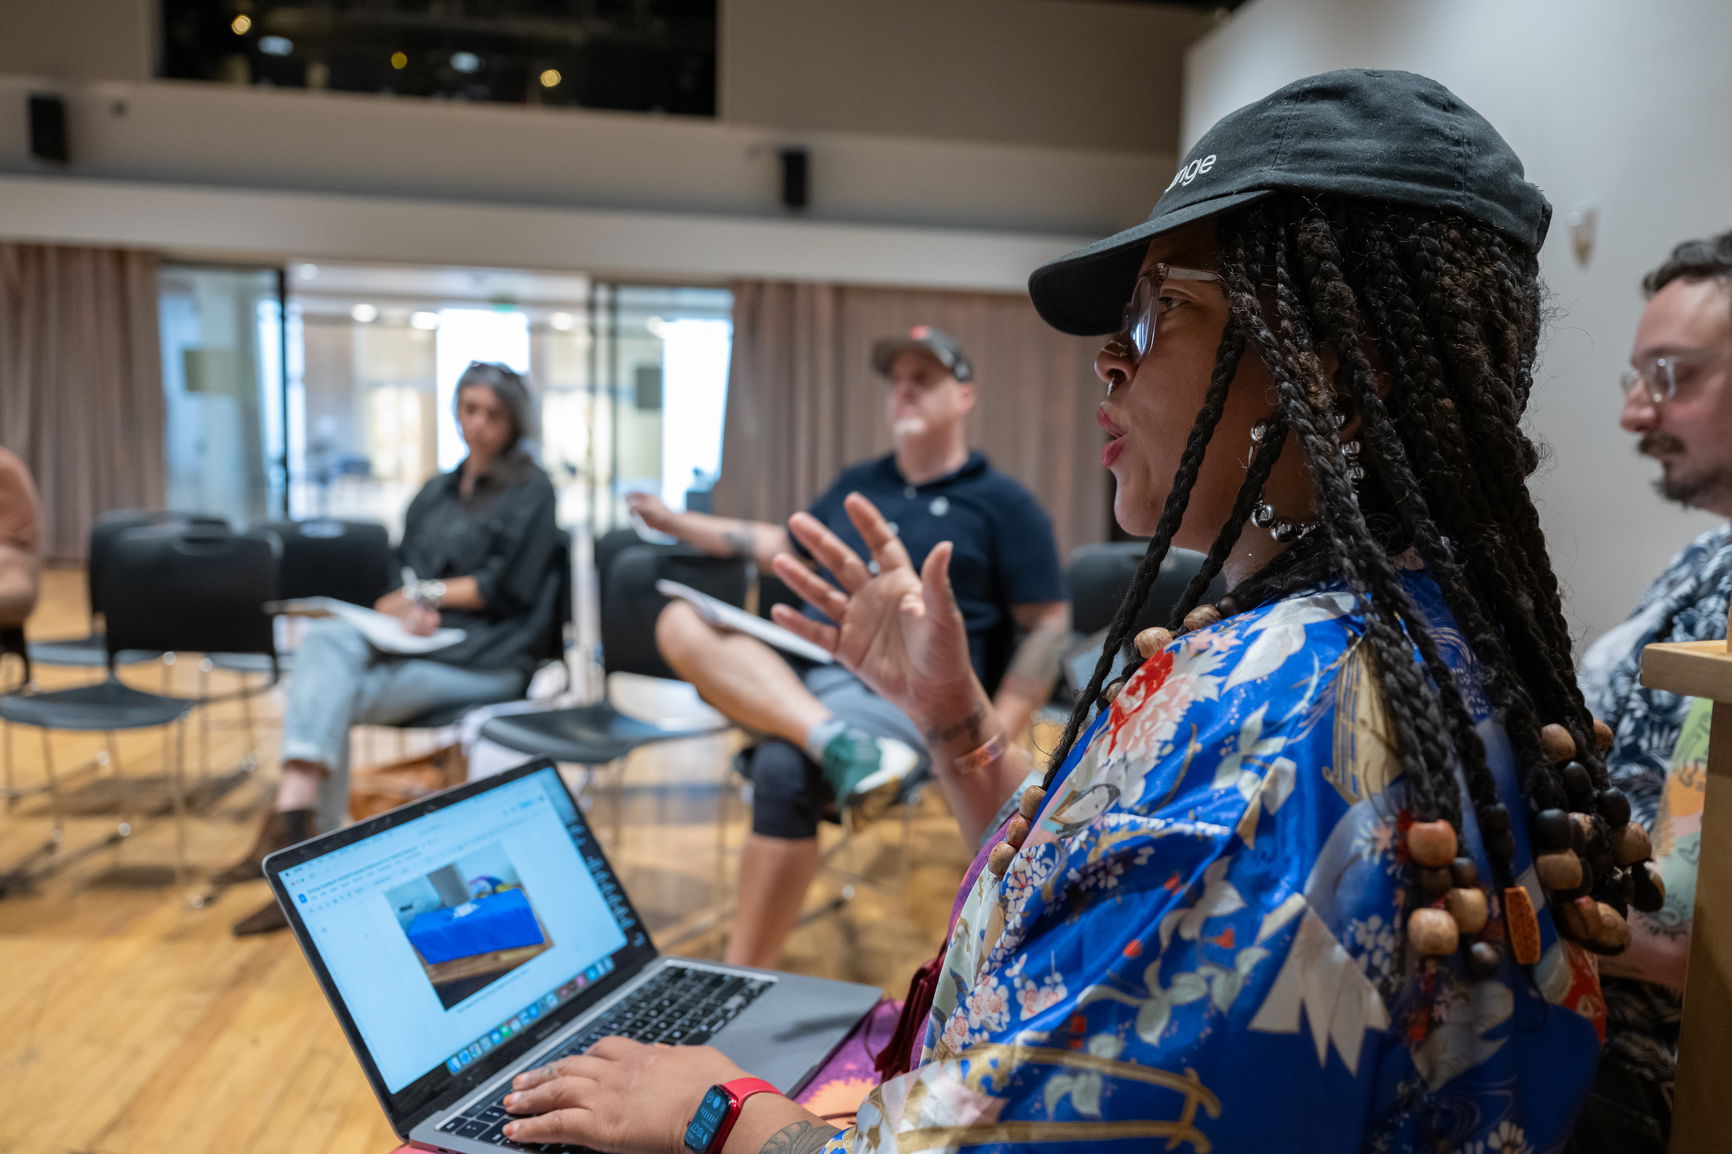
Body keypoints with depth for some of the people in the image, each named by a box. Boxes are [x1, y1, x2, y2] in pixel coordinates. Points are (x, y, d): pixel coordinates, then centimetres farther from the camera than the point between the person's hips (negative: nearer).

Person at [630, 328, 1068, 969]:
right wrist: (678, 522, 36)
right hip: (803, 670, 6)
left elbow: (1048, 626, 2)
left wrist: (993, 738, -10)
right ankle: (838, 744, -39)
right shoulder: (857, 484, 25)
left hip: (906, 694, -6)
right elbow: (787, 546, 38)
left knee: (783, 768, -35)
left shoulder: (1004, 503, 7)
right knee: (681, 622, -20)